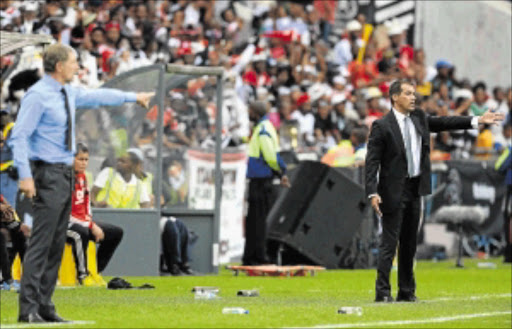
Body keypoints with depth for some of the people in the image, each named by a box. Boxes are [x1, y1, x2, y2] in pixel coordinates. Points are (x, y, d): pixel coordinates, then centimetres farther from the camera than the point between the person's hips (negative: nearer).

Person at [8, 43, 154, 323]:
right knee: (41, 243, -12)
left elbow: (98, 97, 31)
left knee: (57, 244, 9)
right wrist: (25, 175, -23)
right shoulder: (38, 95, -13)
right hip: (48, 174, -9)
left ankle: (45, 306, 12)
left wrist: (133, 97, 39)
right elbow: (19, 136, -16)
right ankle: (28, 308, -12)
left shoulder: (68, 94, 13)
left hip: (65, 174, 9)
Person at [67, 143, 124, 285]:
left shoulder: (82, 176, 10)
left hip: (83, 222, 9)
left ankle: (95, 272, 8)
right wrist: (91, 226, -22)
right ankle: (82, 274, -27)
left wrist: (91, 223, -1)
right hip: (64, 224, -9)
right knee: (81, 232, -41)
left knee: (116, 232, 5)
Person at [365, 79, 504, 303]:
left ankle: (406, 292, 18)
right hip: (394, 191, -7)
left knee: (409, 242, 11)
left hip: (415, 190, 7)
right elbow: (372, 161, -12)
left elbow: (442, 123, 17)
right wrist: (373, 193, -19)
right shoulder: (382, 126, -10)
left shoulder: (419, 118, 9)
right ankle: (382, 292, -4)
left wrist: (477, 121, 10)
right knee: (389, 242, -7)